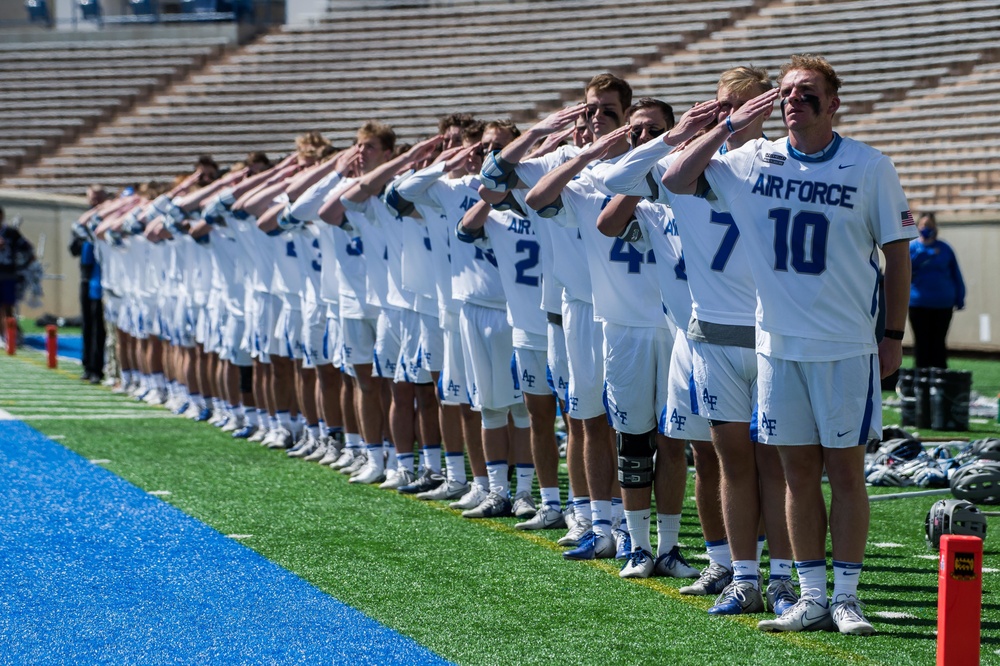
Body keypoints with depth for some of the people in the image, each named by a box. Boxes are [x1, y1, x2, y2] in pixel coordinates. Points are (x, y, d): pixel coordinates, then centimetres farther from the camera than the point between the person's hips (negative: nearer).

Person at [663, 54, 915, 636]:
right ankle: (812, 598, 14)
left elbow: (897, 253, 1)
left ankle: (847, 597, 8)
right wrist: (730, 126, -6)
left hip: (846, 345, -3)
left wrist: (895, 335, 0)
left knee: (845, 470, 0)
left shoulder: (869, 167, -4)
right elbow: (676, 181, 3)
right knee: (799, 473, 7)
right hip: (778, 342, 3)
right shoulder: (754, 161, 4)